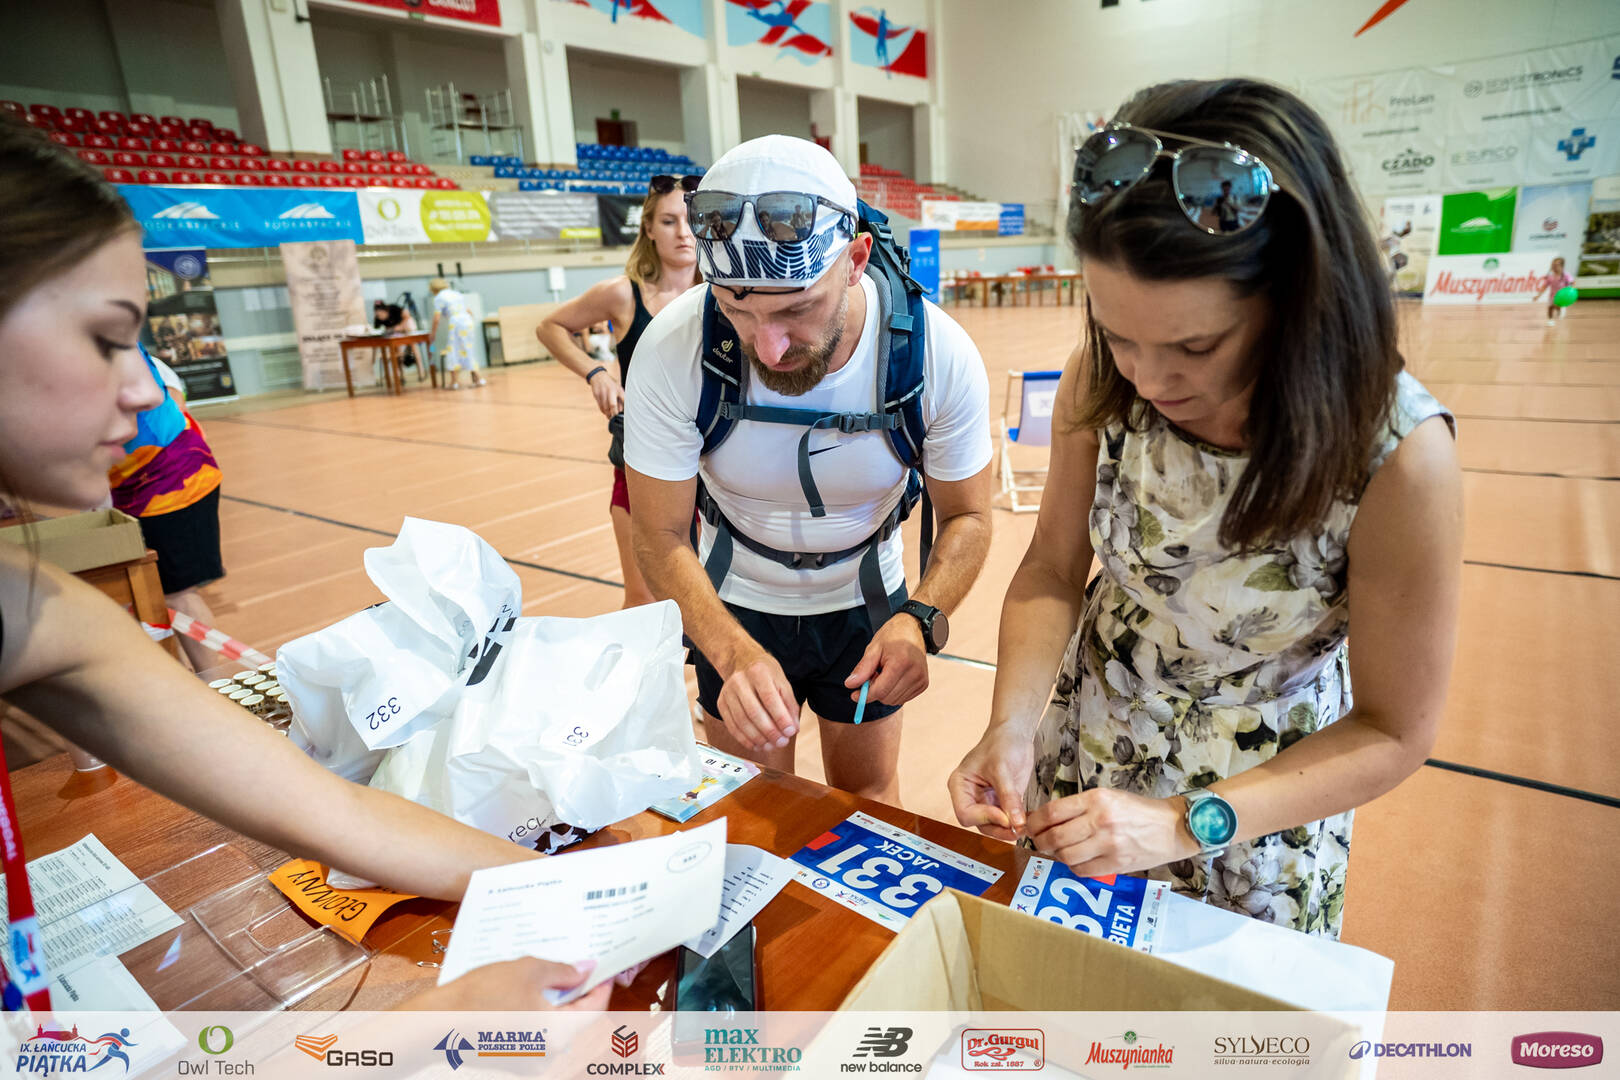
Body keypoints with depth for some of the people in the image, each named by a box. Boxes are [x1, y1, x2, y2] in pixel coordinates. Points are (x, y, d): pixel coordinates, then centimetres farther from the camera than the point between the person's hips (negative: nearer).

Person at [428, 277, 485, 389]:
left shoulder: (438, 298, 1)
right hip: (468, 322, 6)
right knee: (468, 351, 14)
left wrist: (433, 332, 5)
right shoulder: (457, 294, 22)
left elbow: (436, 318, -6)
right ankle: (478, 378, 12)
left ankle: (455, 382, -2)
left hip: (455, 324, -6)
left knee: (453, 352, 2)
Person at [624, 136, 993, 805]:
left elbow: (967, 516, -13)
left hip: (867, 604, 1)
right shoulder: (672, 351, -29)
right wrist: (733, 652, -40)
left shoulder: (942, 355, -27)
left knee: (868, 798, 21)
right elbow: (660, 536, -22)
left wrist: (921, 620, -33)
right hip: (736, 611, 0)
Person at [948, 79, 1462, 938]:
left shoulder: (1397, 457, -31)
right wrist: (1013, 725, -24)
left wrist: (1189, 824, -29)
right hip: (1091, 735, 3)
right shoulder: (1102, 381, -22)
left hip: (1266, 783, -2)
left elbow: (1394, 733, -20)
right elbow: (1052, 572, -9)